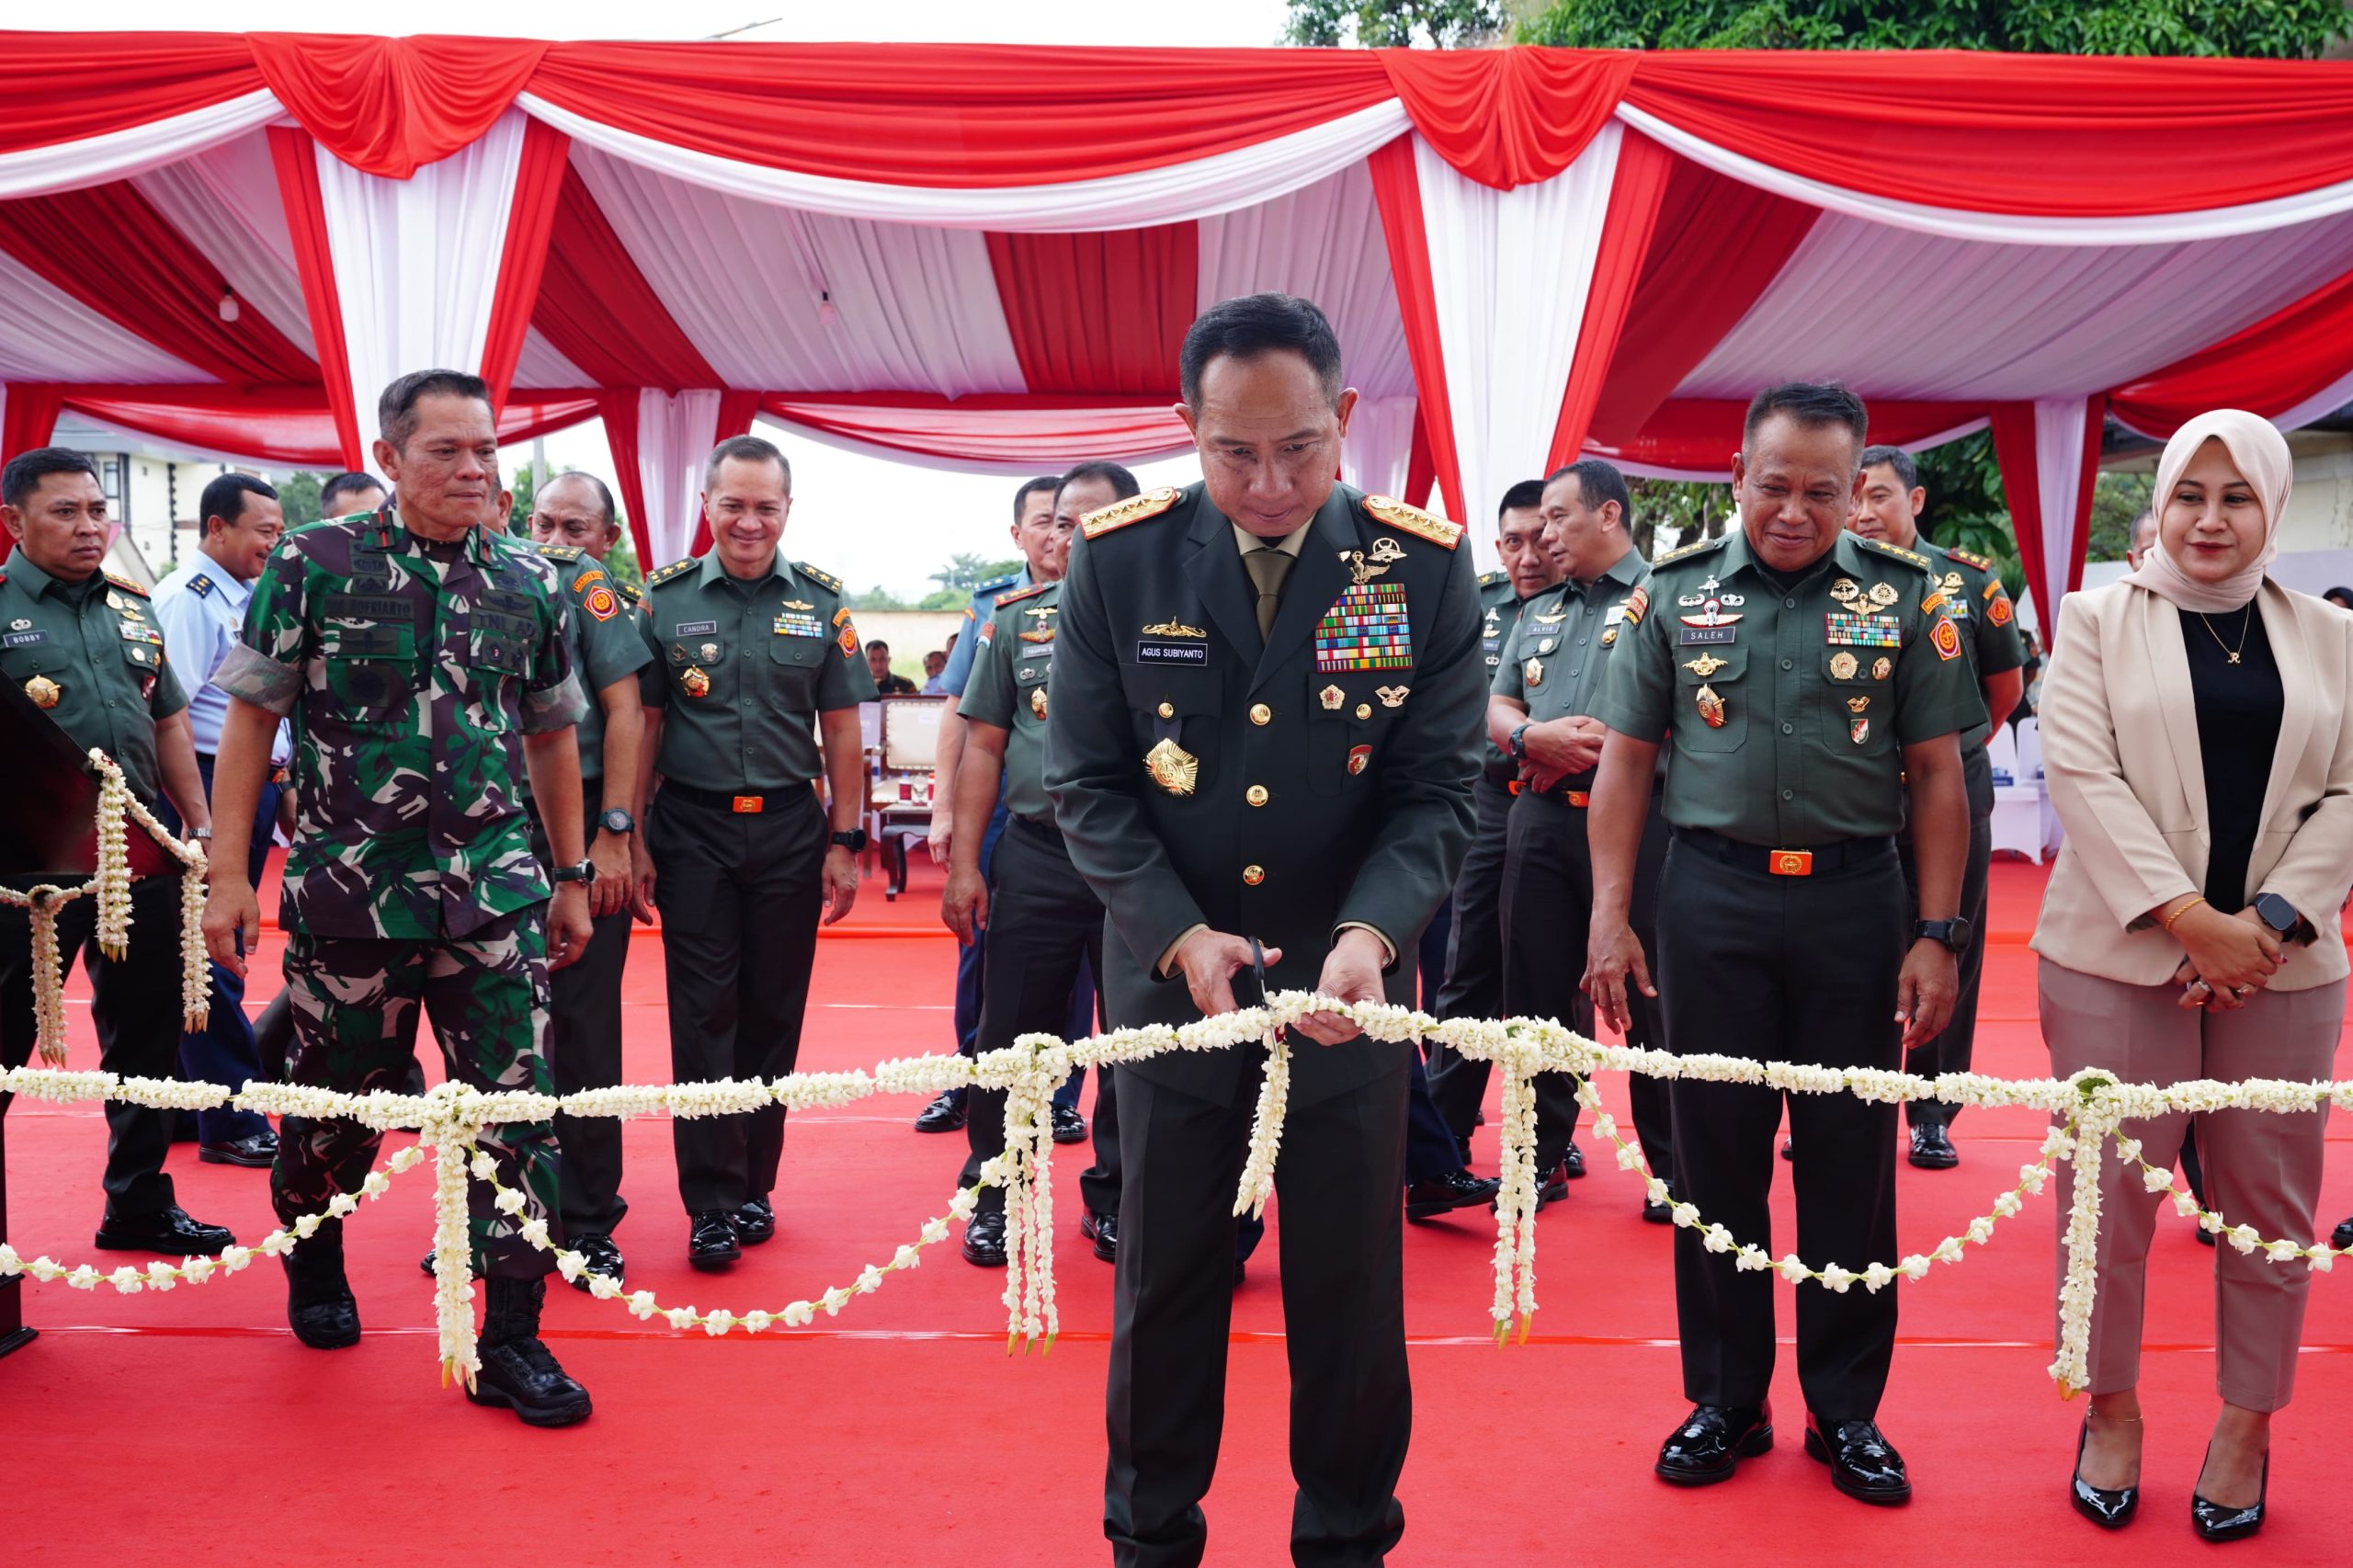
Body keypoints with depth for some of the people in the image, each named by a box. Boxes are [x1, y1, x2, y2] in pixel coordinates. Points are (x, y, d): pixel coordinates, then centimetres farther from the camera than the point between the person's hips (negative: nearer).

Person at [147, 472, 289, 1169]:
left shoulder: (246, 600, 16)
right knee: (213, 960, -3)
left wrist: (282, 786, 18)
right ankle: (230, 1123, 2)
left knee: (221, 953, 14)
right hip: (208, 786, -9)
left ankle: (191, 1104, 25)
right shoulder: (187, 599, -11)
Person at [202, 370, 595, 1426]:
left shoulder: (530, 584, 6)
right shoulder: (313, 565, -2)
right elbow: (251, 720, 0)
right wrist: (227, 873, -4)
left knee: (516, 1107, -3)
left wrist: (571, 877, 14)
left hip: (494, 892, 2)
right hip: (348, 888, -1)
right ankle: (312, 1260, 43)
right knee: (336, 1102, 13)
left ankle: (511, 1341, 7)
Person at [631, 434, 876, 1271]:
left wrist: (844, 840, 1)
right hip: (693, 830, -1)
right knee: (702, 1014, 0)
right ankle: (712, 1203, 7)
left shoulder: (820, 602, 4)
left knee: (773, 1012, 8)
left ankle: (755, 1183, 22)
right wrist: (633, 838, -1)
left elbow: (841, 730, 6)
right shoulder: (665, 597, 1)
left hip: (789, 828, 1)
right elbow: (644, 724, 3)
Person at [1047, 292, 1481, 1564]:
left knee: (1351, 1284, 12)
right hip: (1172, 976, 0)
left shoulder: (1424, 568, -7)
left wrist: (1369, 933, -24)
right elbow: (1088, 783, -5)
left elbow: (1439, 789, -7)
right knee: (1164, 1279, 14)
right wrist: (1178, 936, -18)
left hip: (1349, 982, 0)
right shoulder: (1117, 561, -7)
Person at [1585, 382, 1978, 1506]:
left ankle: (1846, 1409, 24)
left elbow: (1936, 775, 2)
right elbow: (1626, 760, 5)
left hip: (1853, 900, 0)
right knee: (1715, 1155, 8)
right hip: (1711, 896, 1)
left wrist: (1937, 934, -4)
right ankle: (1725, 1402, 23)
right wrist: (1610, 917, -2)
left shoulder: (1904, 596, 2)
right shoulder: (1675, 593, 4)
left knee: (1852, 1160, 7)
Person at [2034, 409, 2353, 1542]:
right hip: (2122, 956, -2)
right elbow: (2082, 774, -8)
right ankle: (2111, 1409, 20)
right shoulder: (2098, 618, 3)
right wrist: (2189, 918, -16)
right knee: (2109, 1192, 2)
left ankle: (2246, 1424, 24)